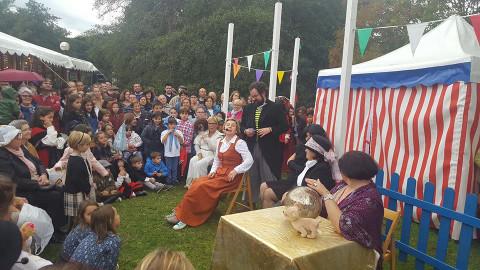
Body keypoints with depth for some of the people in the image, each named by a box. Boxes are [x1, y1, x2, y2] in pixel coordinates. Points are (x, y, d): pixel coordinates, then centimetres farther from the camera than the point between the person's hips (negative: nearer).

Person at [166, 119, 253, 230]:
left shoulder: (239, 143, -9)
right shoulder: (220, 142, 12)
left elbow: (249, 160, -15)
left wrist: (235, 171, -20)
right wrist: (213, 171, 1)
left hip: (231, 177, -7)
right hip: (220, 172, 7)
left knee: (203, 187, -21)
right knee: (197, 183, -14)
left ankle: (184, 217, -12)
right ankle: (180, 212, -9)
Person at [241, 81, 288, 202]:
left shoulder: (276, 108, -2)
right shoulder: (248, 108, 13)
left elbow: (284, 126, -3)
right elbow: (242, 125, 19)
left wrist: (270, 129, -17)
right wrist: (245, 131, -3)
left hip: (268, 150, -5)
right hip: (251, 148, 5)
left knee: (269, 180, -2)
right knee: (252, 179, 13)